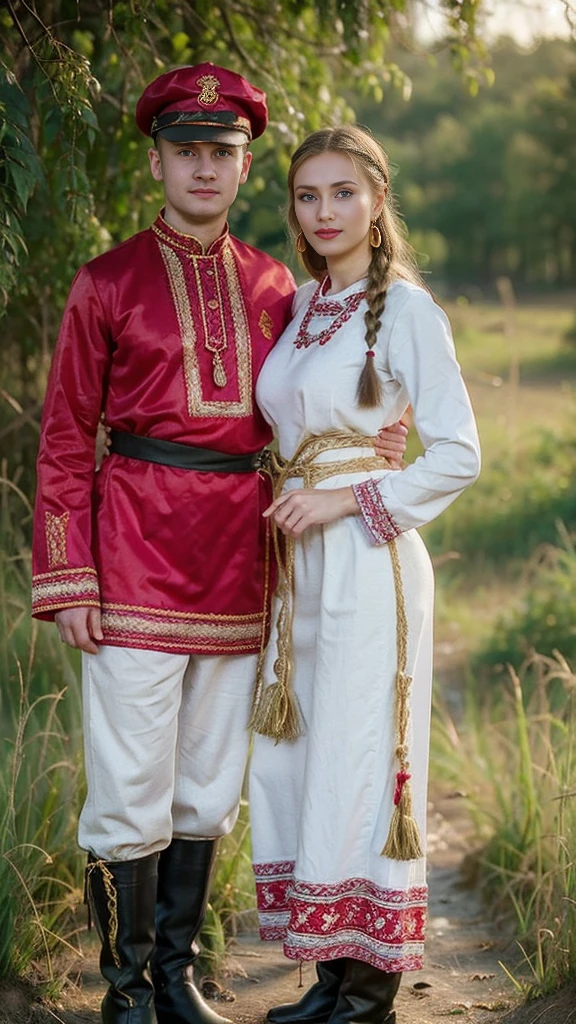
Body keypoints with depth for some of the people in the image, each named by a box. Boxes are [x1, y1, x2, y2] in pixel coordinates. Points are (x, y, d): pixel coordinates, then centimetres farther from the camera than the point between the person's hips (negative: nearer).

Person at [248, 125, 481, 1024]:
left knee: (357, 763, -4)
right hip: (300, 564, 8)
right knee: (292, 762, 9)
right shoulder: (298, 306, 13)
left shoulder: (405, 309, -8)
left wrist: (345, 500, -15)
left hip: (369, 562, -7)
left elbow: (458, 455, -10)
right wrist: (289, 507, 8)